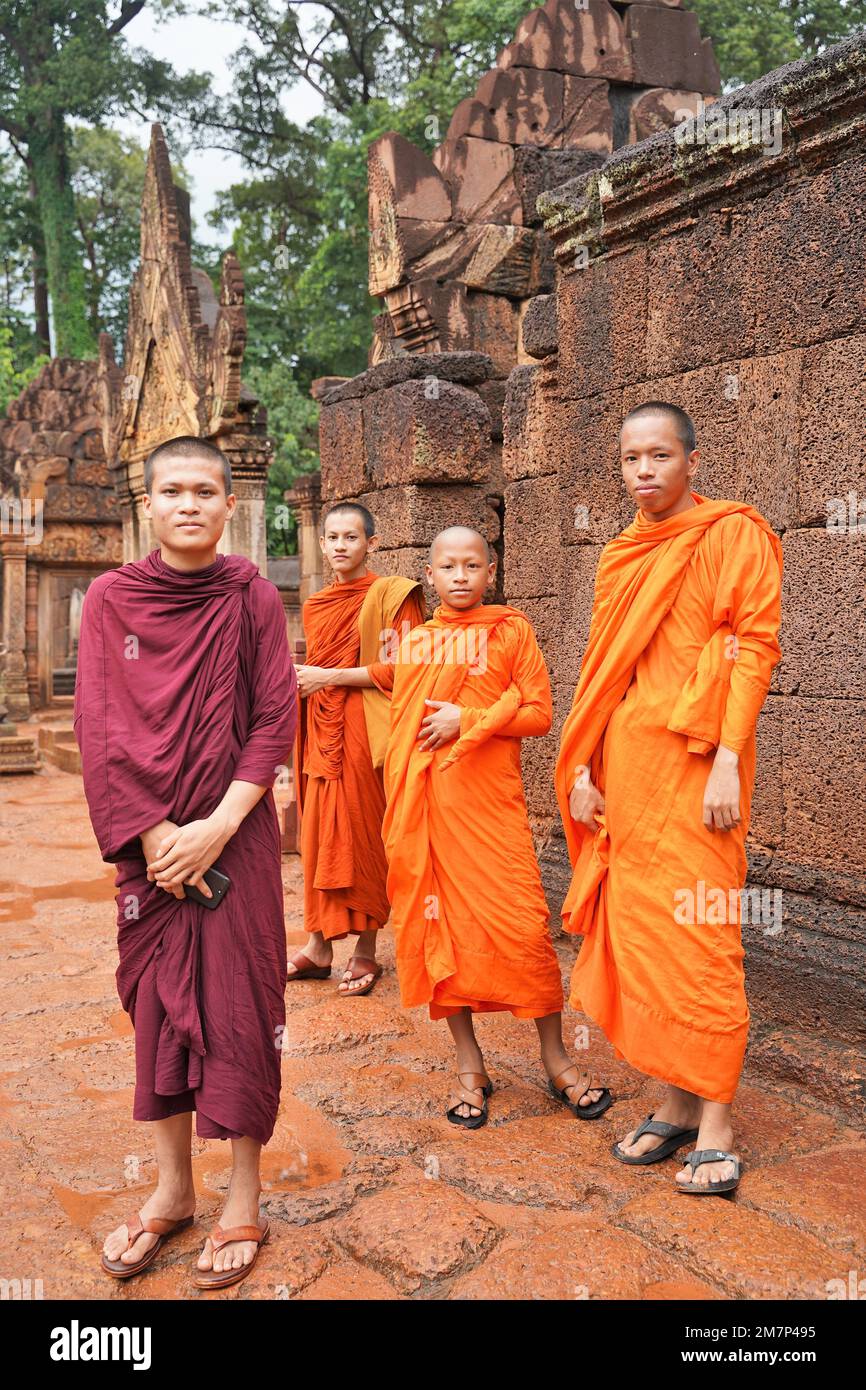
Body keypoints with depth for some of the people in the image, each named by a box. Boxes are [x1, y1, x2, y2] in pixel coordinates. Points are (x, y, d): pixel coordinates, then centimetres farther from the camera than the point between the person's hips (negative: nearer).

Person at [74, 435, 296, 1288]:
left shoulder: (252, 598, -2)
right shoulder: (110, 599, 1)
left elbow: (275, 720, -5)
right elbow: (98, 726, -3)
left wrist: (219, 825, -14)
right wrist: (150, 832, -11)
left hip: (235, 836, -2)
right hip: (146, 840, 2)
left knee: (238, 1003, 2)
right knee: (154, 999, 9)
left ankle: (244, 1199, 17)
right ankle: (171, 1187, 26)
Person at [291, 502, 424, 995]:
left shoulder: (391, 595, -3)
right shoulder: (315, 607, 17)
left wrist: (329, 677, -12)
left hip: (364, 732, -6)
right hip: (322, 732, 6)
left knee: (364, 839, -2)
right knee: (319, 836, 5)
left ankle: (366, 951, 9)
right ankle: (320, 946, 15)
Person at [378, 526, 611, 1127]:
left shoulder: (511, 629, 3)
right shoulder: (412, 642, 14)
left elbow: (540, 713, -2)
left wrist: (467, 721, -12)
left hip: (489, 803, -4)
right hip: (419, 805, 4)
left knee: (522, 925, -7)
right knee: (438, 928, 5)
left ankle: (556, 1060, 11)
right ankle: (471, 1066, 19)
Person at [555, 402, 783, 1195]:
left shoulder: (733, 535, -1)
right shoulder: (622, 557, 17)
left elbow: (756, 645, -9)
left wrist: (728, 761, -17)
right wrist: (582, 766, 9)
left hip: (693, 762, -6)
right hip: (623, 762, 7)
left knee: (697, 934, -6)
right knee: (636, 929, 8)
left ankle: (715, 1125, 5)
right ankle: (676, 1102, 20)